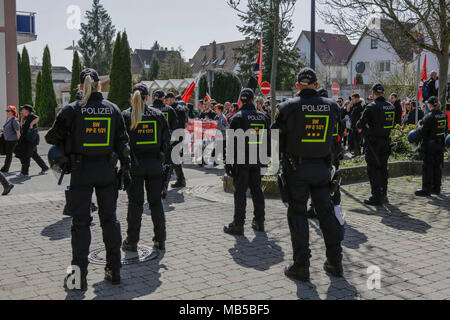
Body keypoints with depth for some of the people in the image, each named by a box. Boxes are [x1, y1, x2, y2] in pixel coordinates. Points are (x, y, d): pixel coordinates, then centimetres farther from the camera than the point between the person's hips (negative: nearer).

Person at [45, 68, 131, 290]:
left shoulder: (72, 110, -7)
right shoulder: (113, 109, 2)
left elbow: (53, 138, -2)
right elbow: (122, 143, 4)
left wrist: (67, 144, 19)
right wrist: (126, 170, 10)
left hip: (81, 171, -2)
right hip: (107, 171, 3)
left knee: (80, 222, 5)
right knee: (109, 219, 13)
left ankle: (79, 275, 6)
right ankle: (114, 270, 19)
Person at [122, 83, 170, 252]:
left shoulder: (126, 116, -4)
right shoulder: (158, 115, 3)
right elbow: (167, 140, 5)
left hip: (134, 164, -2)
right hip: (155, 164, 2)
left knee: (135, 202, 4)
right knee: (156, 201, 11)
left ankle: (132, 242, 8)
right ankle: (160, 240, 16)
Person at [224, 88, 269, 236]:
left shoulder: (238, 117, -8)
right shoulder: (263, 117, 7)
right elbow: (267, 139, 14)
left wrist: (228, 162, -6)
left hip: (241, 160, -5)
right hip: (256, 160, 5)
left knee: (240, 191, -3)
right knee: (257, 190, 13)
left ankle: (238, 224, -1)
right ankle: (259, 222, 20)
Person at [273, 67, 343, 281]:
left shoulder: (289, 107, -10)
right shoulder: (332, 107, -1)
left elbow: (276, 134, -2)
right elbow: (333, 134, 10)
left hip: (296, 168, -3)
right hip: (322, 167, 3)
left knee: (297, 213, 4)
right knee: (326, 210, 13)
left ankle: (301, 265, 4)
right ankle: (335, 261, 20)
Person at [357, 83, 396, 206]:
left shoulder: (371, 107, -15)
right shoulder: (391, 106, 4)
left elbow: (360, 124, -8)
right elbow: (392, 123, 14)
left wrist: (360, 127, 14)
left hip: (372, 141, -6)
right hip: (386, 140, 6)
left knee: (373, 169, -2)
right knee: (383, 167, 15)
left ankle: (376, 197, -3)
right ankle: (384, 195, 21)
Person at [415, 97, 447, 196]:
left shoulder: (429, 117, -18)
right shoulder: (444, 115, 5)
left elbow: (423, 132, -16)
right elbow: (445, 129, 13)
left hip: (429, 144, -7)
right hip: (440, 144, 7)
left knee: (428, 167, -1)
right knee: (437, 166, 13)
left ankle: (426, 189, 2)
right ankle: (436, 188, 20)